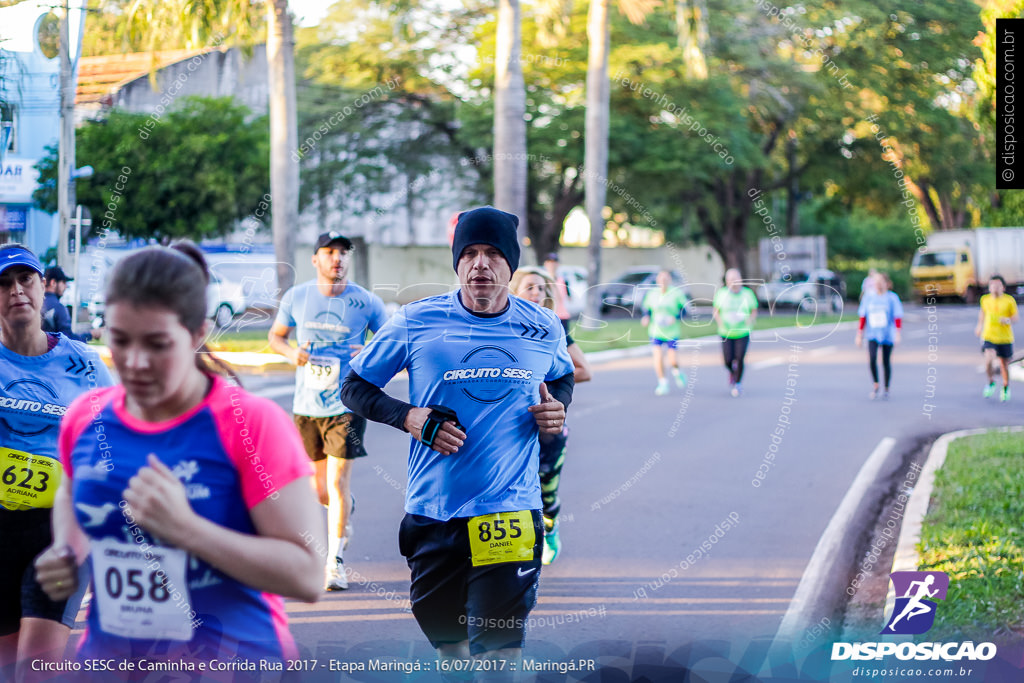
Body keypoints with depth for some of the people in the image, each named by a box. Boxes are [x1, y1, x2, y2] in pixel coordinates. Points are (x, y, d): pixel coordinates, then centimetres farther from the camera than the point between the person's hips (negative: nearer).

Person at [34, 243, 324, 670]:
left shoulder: (253, 425, -15)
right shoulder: (85, 418, 0)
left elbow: (307, 577, -19)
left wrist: (184, 527, -26)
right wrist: (68, 554, 3)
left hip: (233, 659, -4)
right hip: (109, 658, 4)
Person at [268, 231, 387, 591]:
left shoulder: (367, 303, -5)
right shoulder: (296, 297, 1)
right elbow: (276, 335, 15)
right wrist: (291, 352, -7)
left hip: (347, 404, -3)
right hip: (306, 405, 3)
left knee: (337, 482, -10)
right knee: (317, 488, 10)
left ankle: (335, 561, 1)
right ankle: (345, 509, 46)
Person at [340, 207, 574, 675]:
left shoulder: (543, 328, 3)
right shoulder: (416, 321, -2)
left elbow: (563, 378, 25)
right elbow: (354, 388, 7)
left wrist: (558, 409, 2)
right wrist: (409, 418, -10)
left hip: (511, 511, -1)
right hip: (432, 512, 1)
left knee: (500, 649, -9)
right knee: (446, 641, 13)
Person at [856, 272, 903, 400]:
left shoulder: (892, 297, -3)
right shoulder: (868, 297, 4)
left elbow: (898, 317, -5)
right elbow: (862, 317, 9)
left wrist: (897, 333, -15)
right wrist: (859, 334, 9)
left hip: (887, 335, -1)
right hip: (873, 335, 1)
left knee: (886, 362, 4)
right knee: (872, 359, -18)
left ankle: (886, 389, 21)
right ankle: (875, 385, 0)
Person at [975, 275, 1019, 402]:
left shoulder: (1009, 300, -7)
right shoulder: (985, 299, 0)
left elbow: (1016, 317, -1)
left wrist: (1008, 320, -22)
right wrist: (980, 326, 22)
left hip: (1005, 338, 0)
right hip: (989, 337, 0)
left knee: (1004, 364, 10)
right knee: (989, 360, -20)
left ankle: (1006, 387, 37)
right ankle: (991, 383, 7)